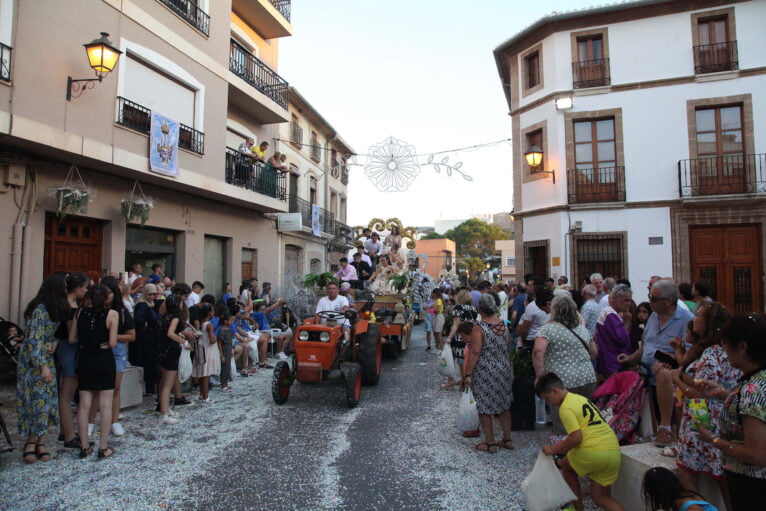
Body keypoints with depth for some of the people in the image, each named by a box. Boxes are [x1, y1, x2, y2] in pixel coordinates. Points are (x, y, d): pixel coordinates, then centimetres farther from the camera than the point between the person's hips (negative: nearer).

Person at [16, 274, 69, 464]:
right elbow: (34, 340, -20)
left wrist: (54, 343, 1)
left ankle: (37, 442, 13)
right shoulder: (40, 310, -19)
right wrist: (43, 366, -21)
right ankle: (33, 442, 10)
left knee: (46, 399, 6)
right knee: (38, 399, -3)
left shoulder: (53, 310, 7)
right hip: (34, 361, -8)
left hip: (46, 358, 8)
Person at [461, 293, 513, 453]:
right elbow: (507, 345, 11)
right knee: (504, 405, 19)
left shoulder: (479, 328, -18)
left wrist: (467, 374, -16)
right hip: (504, 370, 7)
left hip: (485, 373, -6)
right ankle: (507, 439, 28)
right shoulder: (503, 324, 1)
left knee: (485, 408, 7)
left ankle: (490, 443, 17)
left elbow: (475, 353, -21)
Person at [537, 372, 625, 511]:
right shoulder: (580, 398, 20)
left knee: (565, 465, 23)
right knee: (599, 497, 18)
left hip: (593, 452, -8)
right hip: (614, 452, 8)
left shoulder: (565, 408, -8)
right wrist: (564, 445, 31)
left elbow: (576, 438, -17)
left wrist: (553, 450, -5)